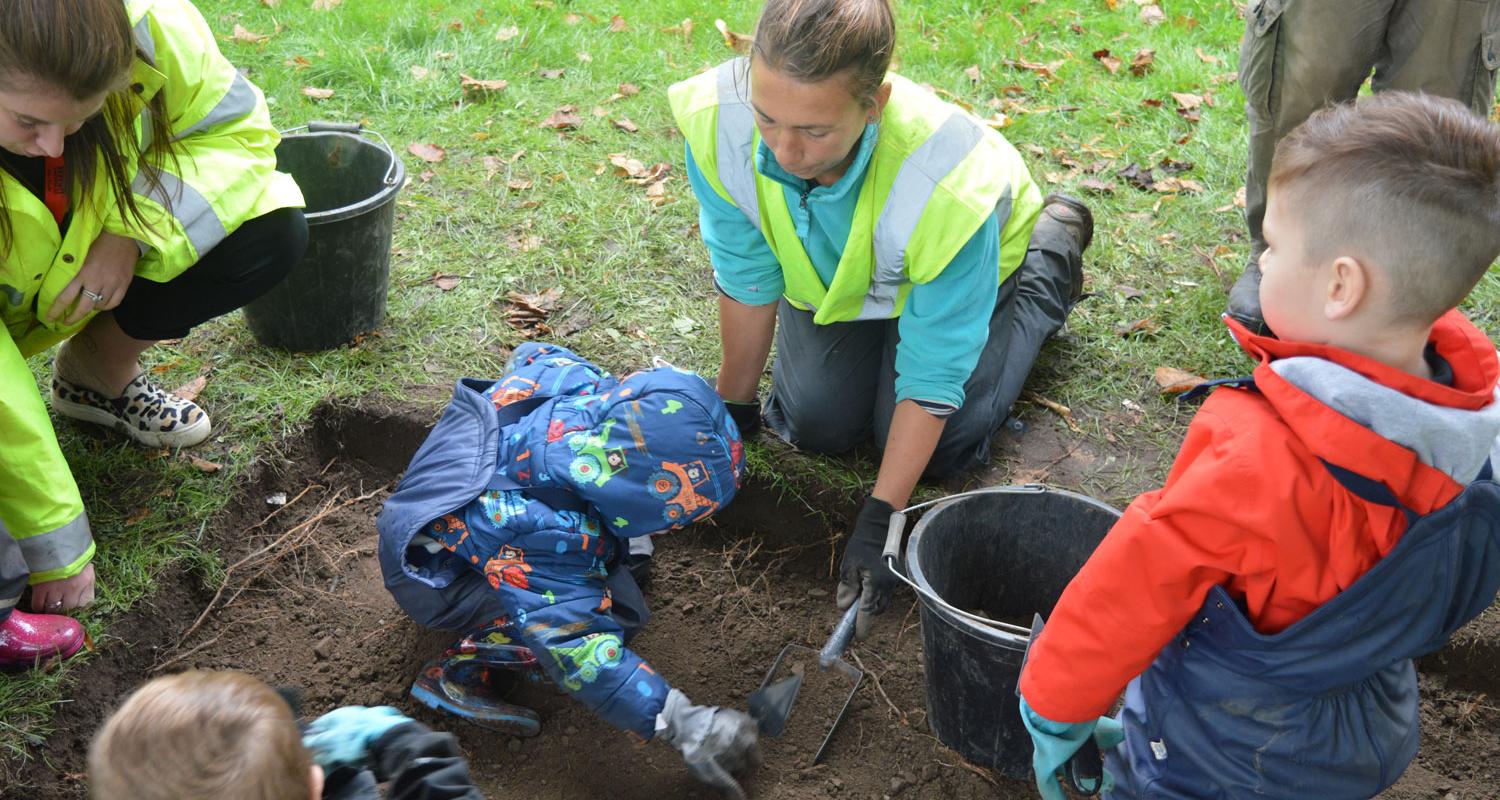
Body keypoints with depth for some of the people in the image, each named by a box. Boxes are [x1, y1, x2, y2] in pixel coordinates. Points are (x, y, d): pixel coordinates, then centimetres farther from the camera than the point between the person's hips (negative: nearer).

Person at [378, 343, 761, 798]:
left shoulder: (572, 375, -24)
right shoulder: (555, 536, -42)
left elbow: (531, 353, 2)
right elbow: (587, 659, -35)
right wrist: (689, 730, -34)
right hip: (431, 570, -8)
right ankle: (460, 676, -12)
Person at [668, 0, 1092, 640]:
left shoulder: (952, 186, -46)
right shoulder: (716, 120, -37)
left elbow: (930, 375, -33)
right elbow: (748, 279, -18)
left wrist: (878, 521, -30)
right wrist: (733, 412, -7)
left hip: (955, 259, -3)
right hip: (831, 267, 3)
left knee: (938, 448, -3)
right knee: (815, 425, -3)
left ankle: (1052, 251, 17)